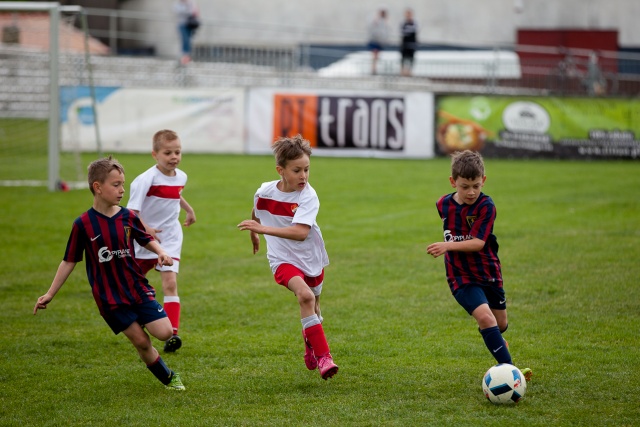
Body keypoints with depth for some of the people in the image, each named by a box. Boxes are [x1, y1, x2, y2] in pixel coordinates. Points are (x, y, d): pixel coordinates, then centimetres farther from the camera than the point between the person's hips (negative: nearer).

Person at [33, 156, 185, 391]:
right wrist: (49, 294, -2)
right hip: (110, 298, -3)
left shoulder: (128, 217, -3)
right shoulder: (83, 224, -10)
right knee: (141, 341, -3)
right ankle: (169, 378, 16)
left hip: (138, 289, 3)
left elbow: (146, 239, 15)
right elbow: (69, 261, -2)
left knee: (164, 332, -7)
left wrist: (161, 252, -7)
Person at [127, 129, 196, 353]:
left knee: (170, 283, -15)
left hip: (169, 238, 3)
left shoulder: (181, 177, -1)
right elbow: (131, 211, -26)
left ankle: (172, 333, -22)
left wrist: (188, 209, 24)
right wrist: (145, 228, -39)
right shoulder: (146, 179, -21)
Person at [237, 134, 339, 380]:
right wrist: (253, 234, 32)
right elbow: (256, 213, 15)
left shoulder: (308, 196, -21)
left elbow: (301, 232, -35)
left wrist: (264, 229, -42)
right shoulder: (264, 192, -11)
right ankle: (323, 357, -30)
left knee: (313, 310, 19)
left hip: (311, 258, 1)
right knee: (305, 296, -28)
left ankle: (310, 348, 51)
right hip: (282, 258, -1)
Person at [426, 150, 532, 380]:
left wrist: (448, 246, -39)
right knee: (485, 317, -23)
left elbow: (478, 242, -28)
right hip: (462, 277, 0)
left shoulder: (486, 206, -18)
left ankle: (496, 341, 56)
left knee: (500, 323, 18)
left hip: (489, 273, 0)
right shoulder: (443, 205, -4)